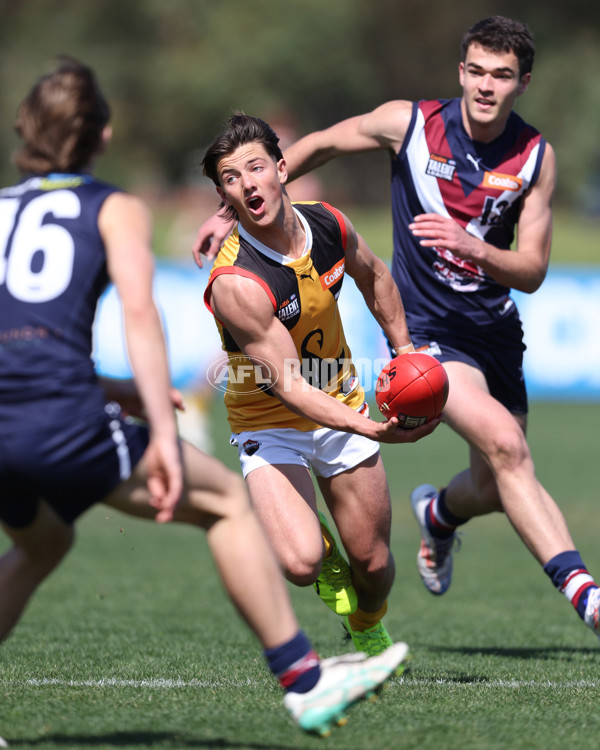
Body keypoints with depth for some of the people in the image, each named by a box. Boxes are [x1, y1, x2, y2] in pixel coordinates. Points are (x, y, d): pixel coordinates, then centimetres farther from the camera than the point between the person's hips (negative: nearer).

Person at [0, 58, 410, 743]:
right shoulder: (114, 210, 12)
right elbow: (138, 310, -6)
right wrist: (162, 434, -11)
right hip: (61, 421, -5)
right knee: (226, 500, 13)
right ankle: (302, 681, 11)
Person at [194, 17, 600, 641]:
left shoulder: (536, 157, -5)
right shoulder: (408, 123, -10)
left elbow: (532, 271, -7)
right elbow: (317, 147, 6)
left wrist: (474, 247, -28)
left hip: (494, 327, 4)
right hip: (425, 326, -4)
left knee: (495, 487, 12)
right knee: (505, 444, -27)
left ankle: (439, 514, 51)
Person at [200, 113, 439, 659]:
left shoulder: (328, 224, -12)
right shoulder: (235, 284, -31)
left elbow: (374, 276, 13)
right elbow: (289, 386, -31)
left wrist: (404, 352, 13)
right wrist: (371, 429, -42)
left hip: (343, 406, 5)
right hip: (269, 425, -5)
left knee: (373, 564, 6)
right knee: (301, 564, -25)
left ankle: (368, 632, 41)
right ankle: (322, 544, 13)